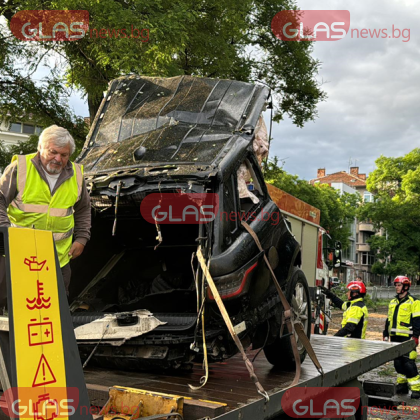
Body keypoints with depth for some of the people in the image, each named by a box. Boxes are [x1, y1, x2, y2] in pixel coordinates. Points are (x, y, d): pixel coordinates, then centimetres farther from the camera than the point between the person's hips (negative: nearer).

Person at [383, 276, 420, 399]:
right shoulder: (393, 302, 16)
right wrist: (386, 335, 16)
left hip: (406, 338, -7)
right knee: (397, 362, 11)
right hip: (394, 338, 7)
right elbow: (388, 320, 21)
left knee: (408, 363, -11)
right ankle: (402, 385, 22)